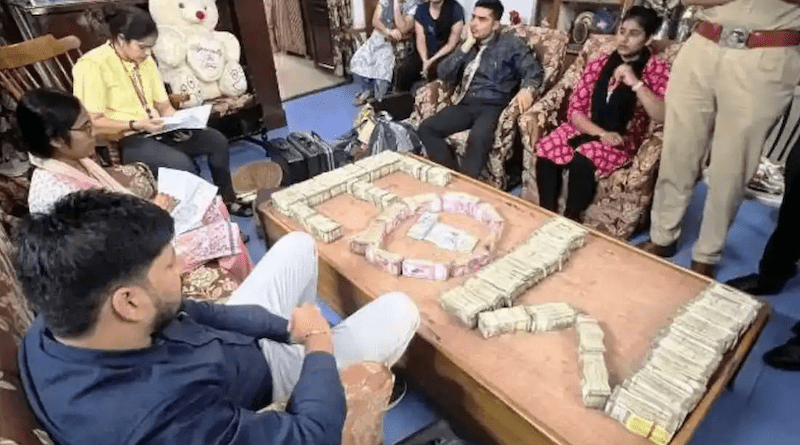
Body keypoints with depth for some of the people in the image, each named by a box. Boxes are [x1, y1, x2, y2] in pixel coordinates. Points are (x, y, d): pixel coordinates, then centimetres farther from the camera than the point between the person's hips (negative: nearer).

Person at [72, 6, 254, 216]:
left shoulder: (144, 60, 9)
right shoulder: (93, 65, -15)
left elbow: (163, 104, 10)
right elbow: (92, 122, -18)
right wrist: (136, 125, -25)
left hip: (154, 131, 8)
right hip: (122, 140, -8)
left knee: (216, 140, -5)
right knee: (181, 163, -31)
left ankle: (227, 199, 10)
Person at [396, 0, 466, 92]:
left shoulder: (455, 9, -4)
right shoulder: (421, 9, 9)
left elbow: (452, 43, -7)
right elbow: (420, 40, 2)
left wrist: (432, 61, -16)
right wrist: (425, 61, -16)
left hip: (446, 54, -4)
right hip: (425, 54, 4)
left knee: (434, 70, -36)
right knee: (404, 71, -23)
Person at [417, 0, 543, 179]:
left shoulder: (511, 44, 5)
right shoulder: (468, 45, 18)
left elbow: (534, 71, -2)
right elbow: (444, 74, 7)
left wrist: (527, 89, -25)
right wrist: (467, 45, 0)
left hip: (493, 106, -5)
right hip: (465, 104, 5)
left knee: (478, 139, -37)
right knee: (426, 128, -18)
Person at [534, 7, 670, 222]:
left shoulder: (658, 70, -2)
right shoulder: (598, 64, 7)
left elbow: (664, 116, -16)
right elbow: (575, 109, 1)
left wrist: (635, 83, -21)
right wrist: (601, 133, -15)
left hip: (622, 140, -3)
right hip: (586, 129, 3)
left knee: (581, 162, -35)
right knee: (545, 151, -26)